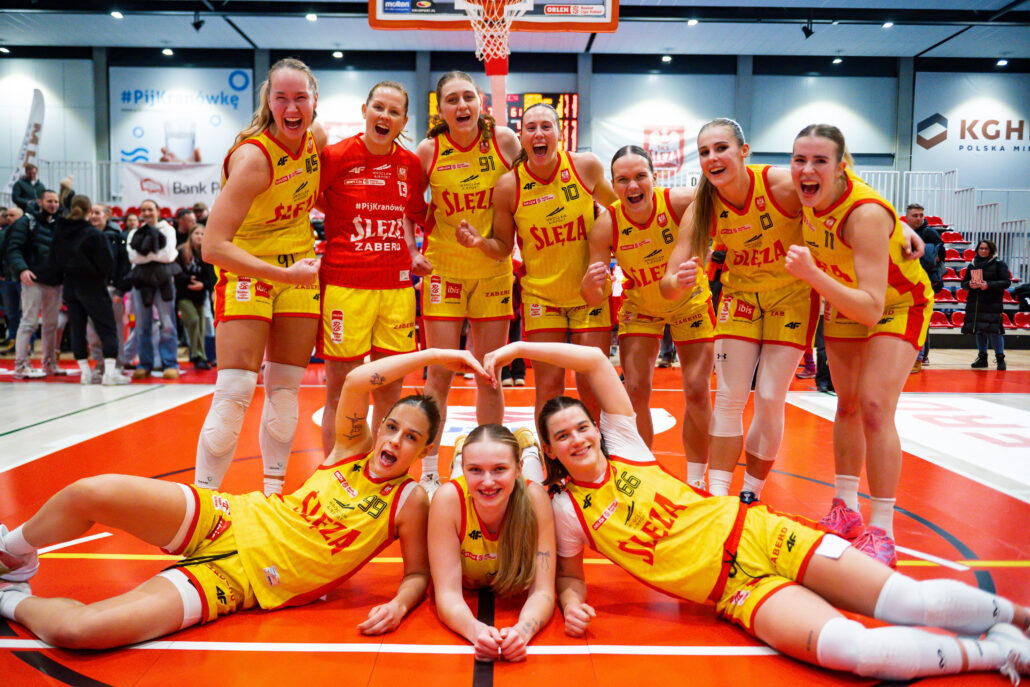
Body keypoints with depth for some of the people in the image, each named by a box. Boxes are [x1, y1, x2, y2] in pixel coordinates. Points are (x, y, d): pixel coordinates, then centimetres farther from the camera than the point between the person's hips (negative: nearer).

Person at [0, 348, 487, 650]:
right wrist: (432, 354, -17)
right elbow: (356, 383, -17)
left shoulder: (410, 503, -7)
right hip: (231, 522, 3)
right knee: (90, 493, -16)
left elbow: (418, 574, -1)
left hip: (235, 583, -3)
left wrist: (399, 604, -24)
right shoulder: (354, 447, -1)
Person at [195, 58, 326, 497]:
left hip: (300, 269, 6)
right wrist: (284, 274, -29)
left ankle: (274, 492, 24)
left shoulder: (317, 140, -4)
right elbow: (213, 246, -28)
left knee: (286, 390, 10)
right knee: (235, 390, -11)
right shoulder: (253, 157, -23)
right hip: (246, 268, -6)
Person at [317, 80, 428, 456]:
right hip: (344, 283, -3)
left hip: (396, 285, 4)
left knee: (389, 393, 8)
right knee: (340, 392, 1)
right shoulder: (336, 156, -3)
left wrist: (412, 254, 10)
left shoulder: (411, 164, 7)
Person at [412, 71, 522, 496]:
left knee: (489, 377, 7)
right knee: (440, 376, 0)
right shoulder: (429, 150, -7)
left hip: (493, 270, 1)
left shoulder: (504, 141, -5)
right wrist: (410, 252, -11)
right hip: (442, 269, -1)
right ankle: (429, 473, 15)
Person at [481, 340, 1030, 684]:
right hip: (737, 589, -1)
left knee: (913, 602, -6)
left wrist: (519, 347, -6)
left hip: (754, 533, 2)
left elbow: (596, 361, -5)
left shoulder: (622, 445, 1)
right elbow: (570, 573, 13)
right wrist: (572, 603, -11)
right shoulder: (565, 510, 0)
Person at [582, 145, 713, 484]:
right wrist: (590, 284, -46)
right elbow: (595, 298, -22)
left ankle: (696, 483, 18)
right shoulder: (606, 226, -25)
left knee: (698, 393, -1)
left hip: (690, 302, 0)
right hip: (640, 307, 1)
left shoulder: (681, 202, -29)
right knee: (635, 392, -5)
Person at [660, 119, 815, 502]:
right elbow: (668, 285, -22)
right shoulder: (701, 209, -19)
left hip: (792, 293, -2)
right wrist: (678, 281, -44)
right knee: (729, 398, -3)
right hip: (740, 293, 2)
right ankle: (716, 496, 5)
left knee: (770, 401, -3)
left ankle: (752, 493, 16)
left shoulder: (783, 185, -27)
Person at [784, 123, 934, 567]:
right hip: (844, 300, 7)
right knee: (846, 406, 11)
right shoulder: (811, 196, -18)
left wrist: (813, 274, -54)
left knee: (874, 408, -18)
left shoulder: (866, 215, -37)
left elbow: (872, 309, -43)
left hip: (899, 306, -6)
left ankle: (882, 532, -6)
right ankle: (846, 510, 24)